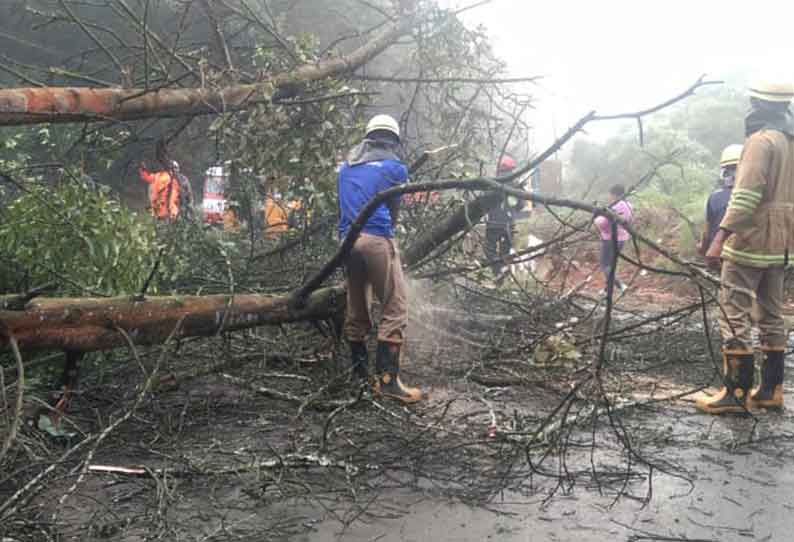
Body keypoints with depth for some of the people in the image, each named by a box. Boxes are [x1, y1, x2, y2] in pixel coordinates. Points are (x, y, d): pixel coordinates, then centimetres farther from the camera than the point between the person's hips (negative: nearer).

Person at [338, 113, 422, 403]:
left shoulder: (346, 167, 20)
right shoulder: (396, 168, 6)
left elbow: (343, 205, 18)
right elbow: (394, 211, 14)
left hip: (347, 239, 6)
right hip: (377, 238, -6)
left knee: (356, 310, 13)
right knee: (395, 309, -5)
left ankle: (359, 374, 18)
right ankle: (387, 379, -12)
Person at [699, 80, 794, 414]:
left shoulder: (761, 140, -14)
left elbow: (747, 195, -23)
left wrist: (721, 235, -24)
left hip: (750, 240, -9)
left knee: (734, 315, -5)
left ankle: (736, 393, -5)